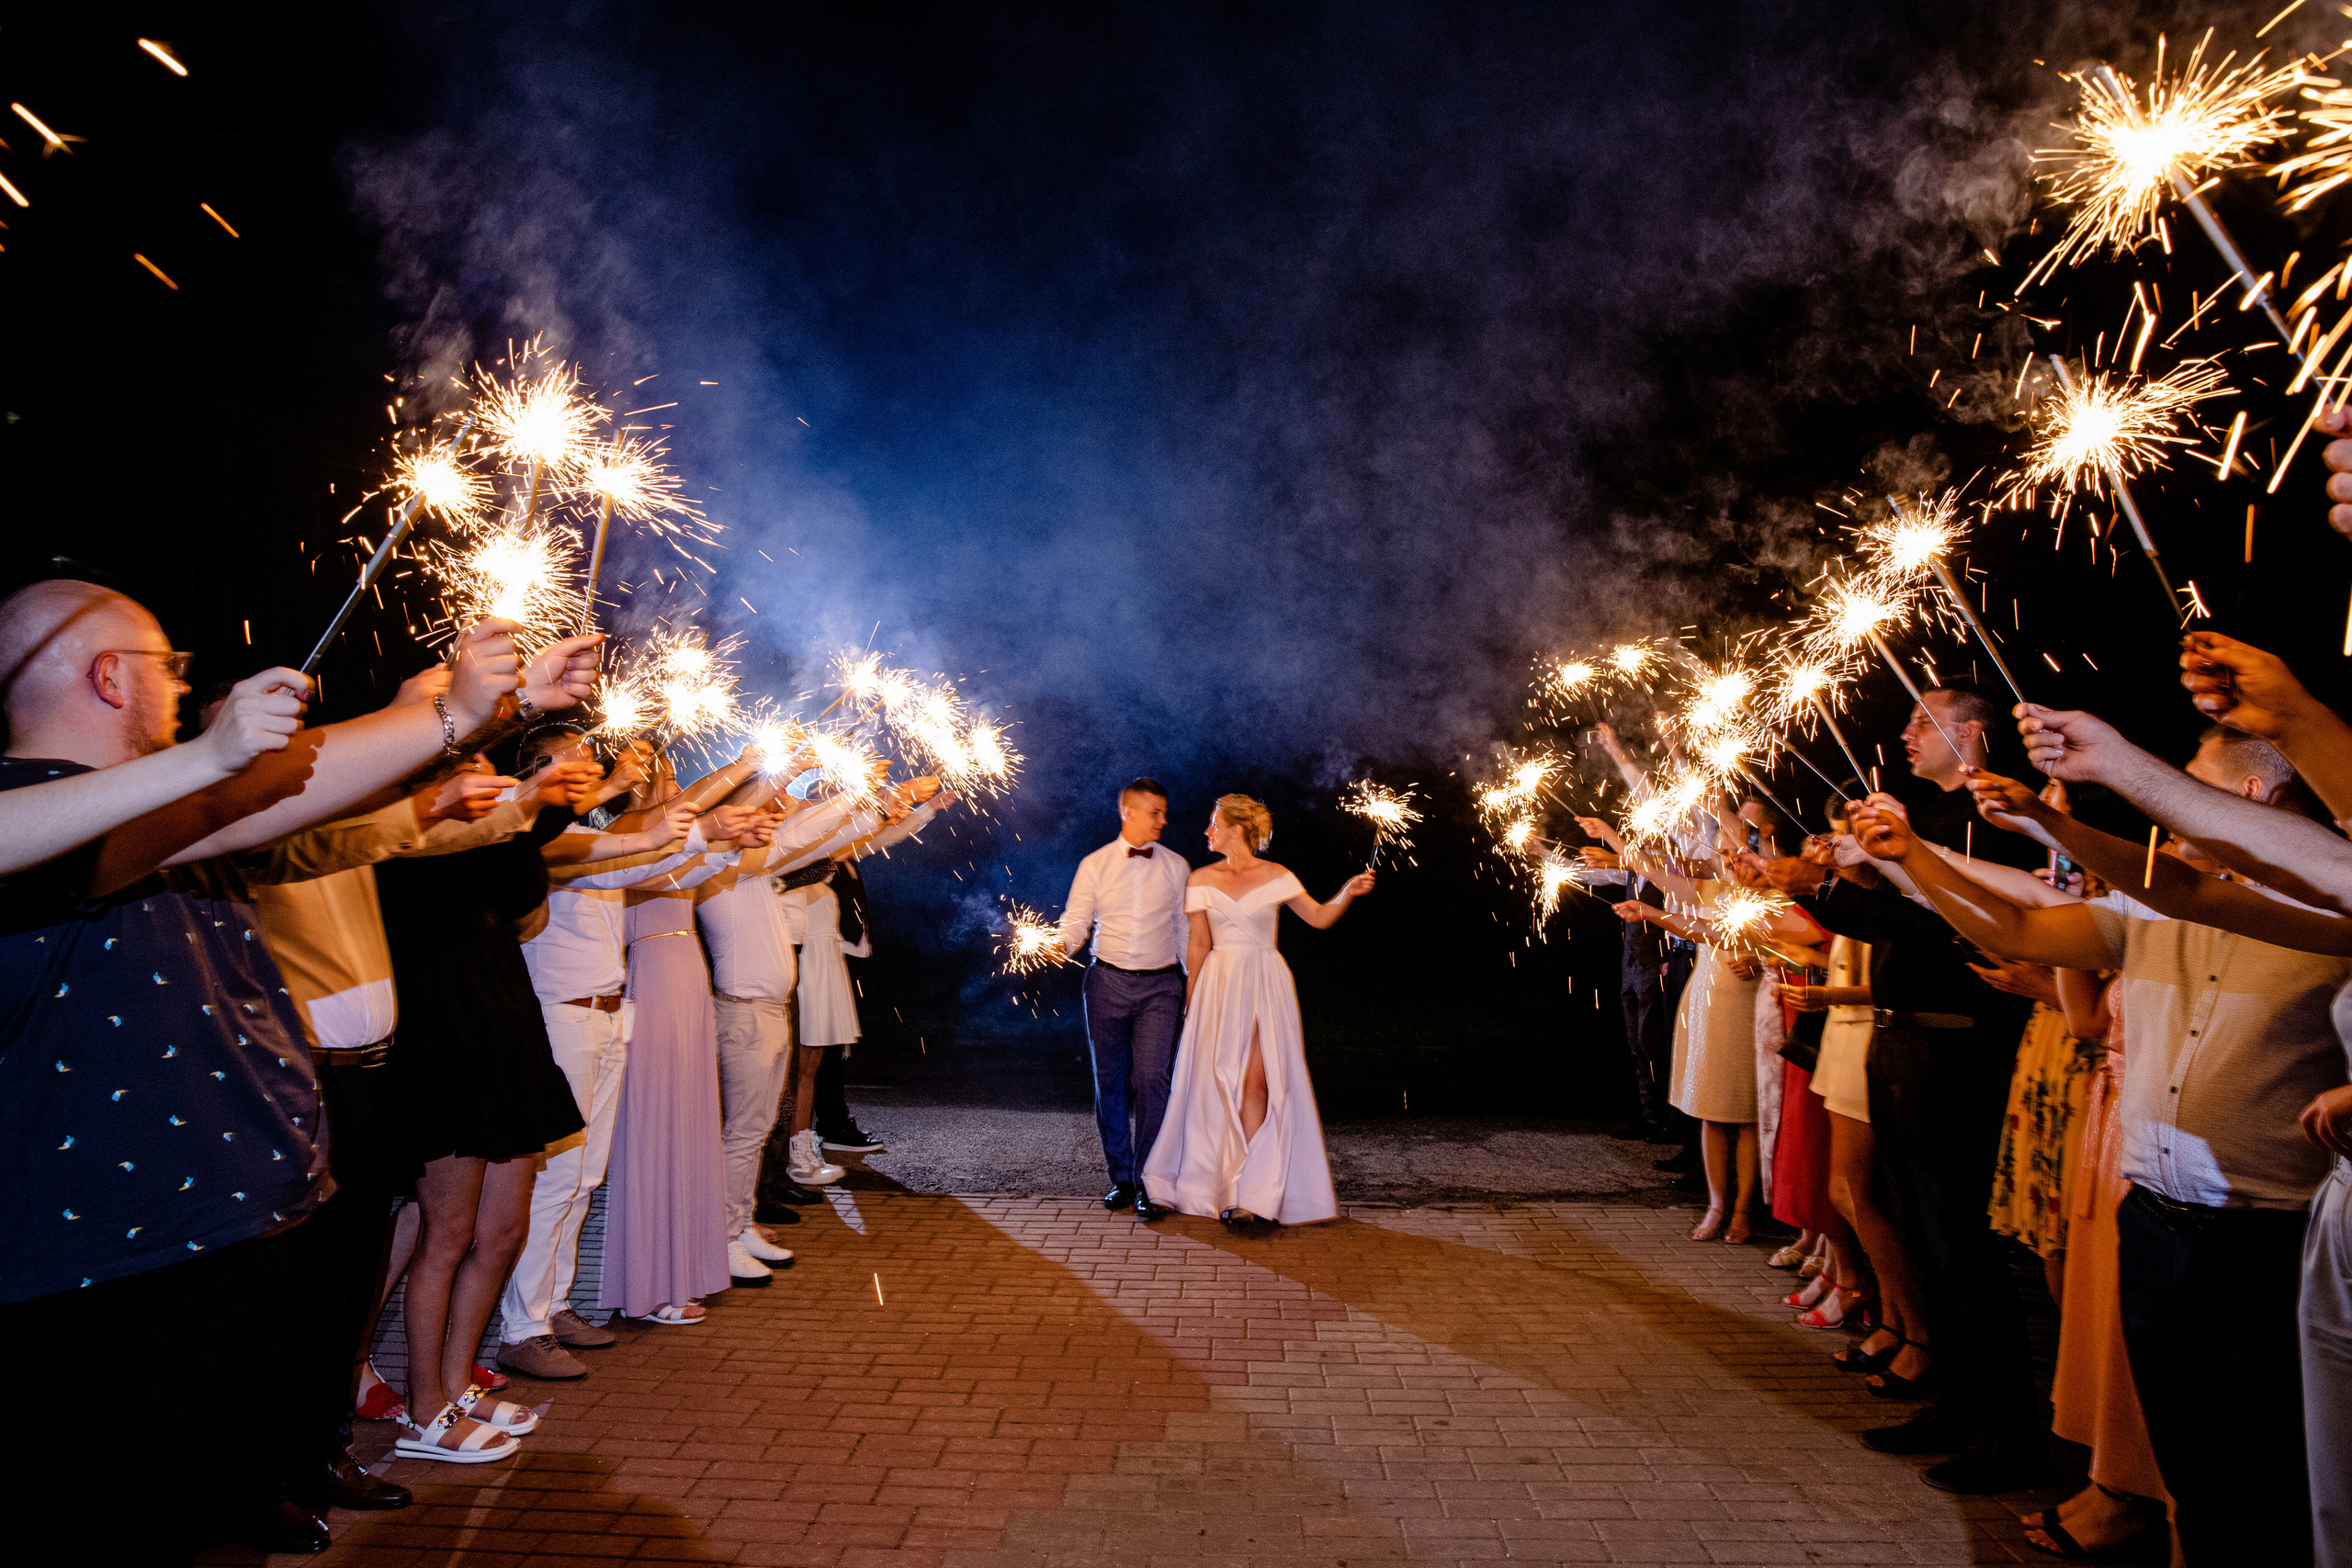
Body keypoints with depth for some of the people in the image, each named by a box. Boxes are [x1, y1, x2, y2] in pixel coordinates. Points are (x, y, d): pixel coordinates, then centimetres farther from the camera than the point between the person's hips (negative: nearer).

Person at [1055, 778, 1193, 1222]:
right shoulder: (1095, 865, 3)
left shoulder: (1176, 866, 6)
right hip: (1108, 981, 1)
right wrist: (1062, 943, -20)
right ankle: (1121, 1177, 21)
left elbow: (1186, 931, 10)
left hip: (1160, 985, -1)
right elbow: (1076, 920, 2)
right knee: (1110, 1081, 6)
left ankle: (1147, 1181, 1)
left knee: (1152, 1077, -12)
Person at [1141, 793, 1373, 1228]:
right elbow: (1198, 944, 8)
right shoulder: (1202, 879, 6)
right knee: (1213, 1079, 1)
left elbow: (1319, 918, 6)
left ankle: (1245, 1193, -3)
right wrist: (1191, 998, 7)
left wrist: (1348, 892, -10)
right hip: (1219, 986, 1)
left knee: (1257, 1080, -9)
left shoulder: (1276, 877, 2)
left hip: (1267, 986, -1)